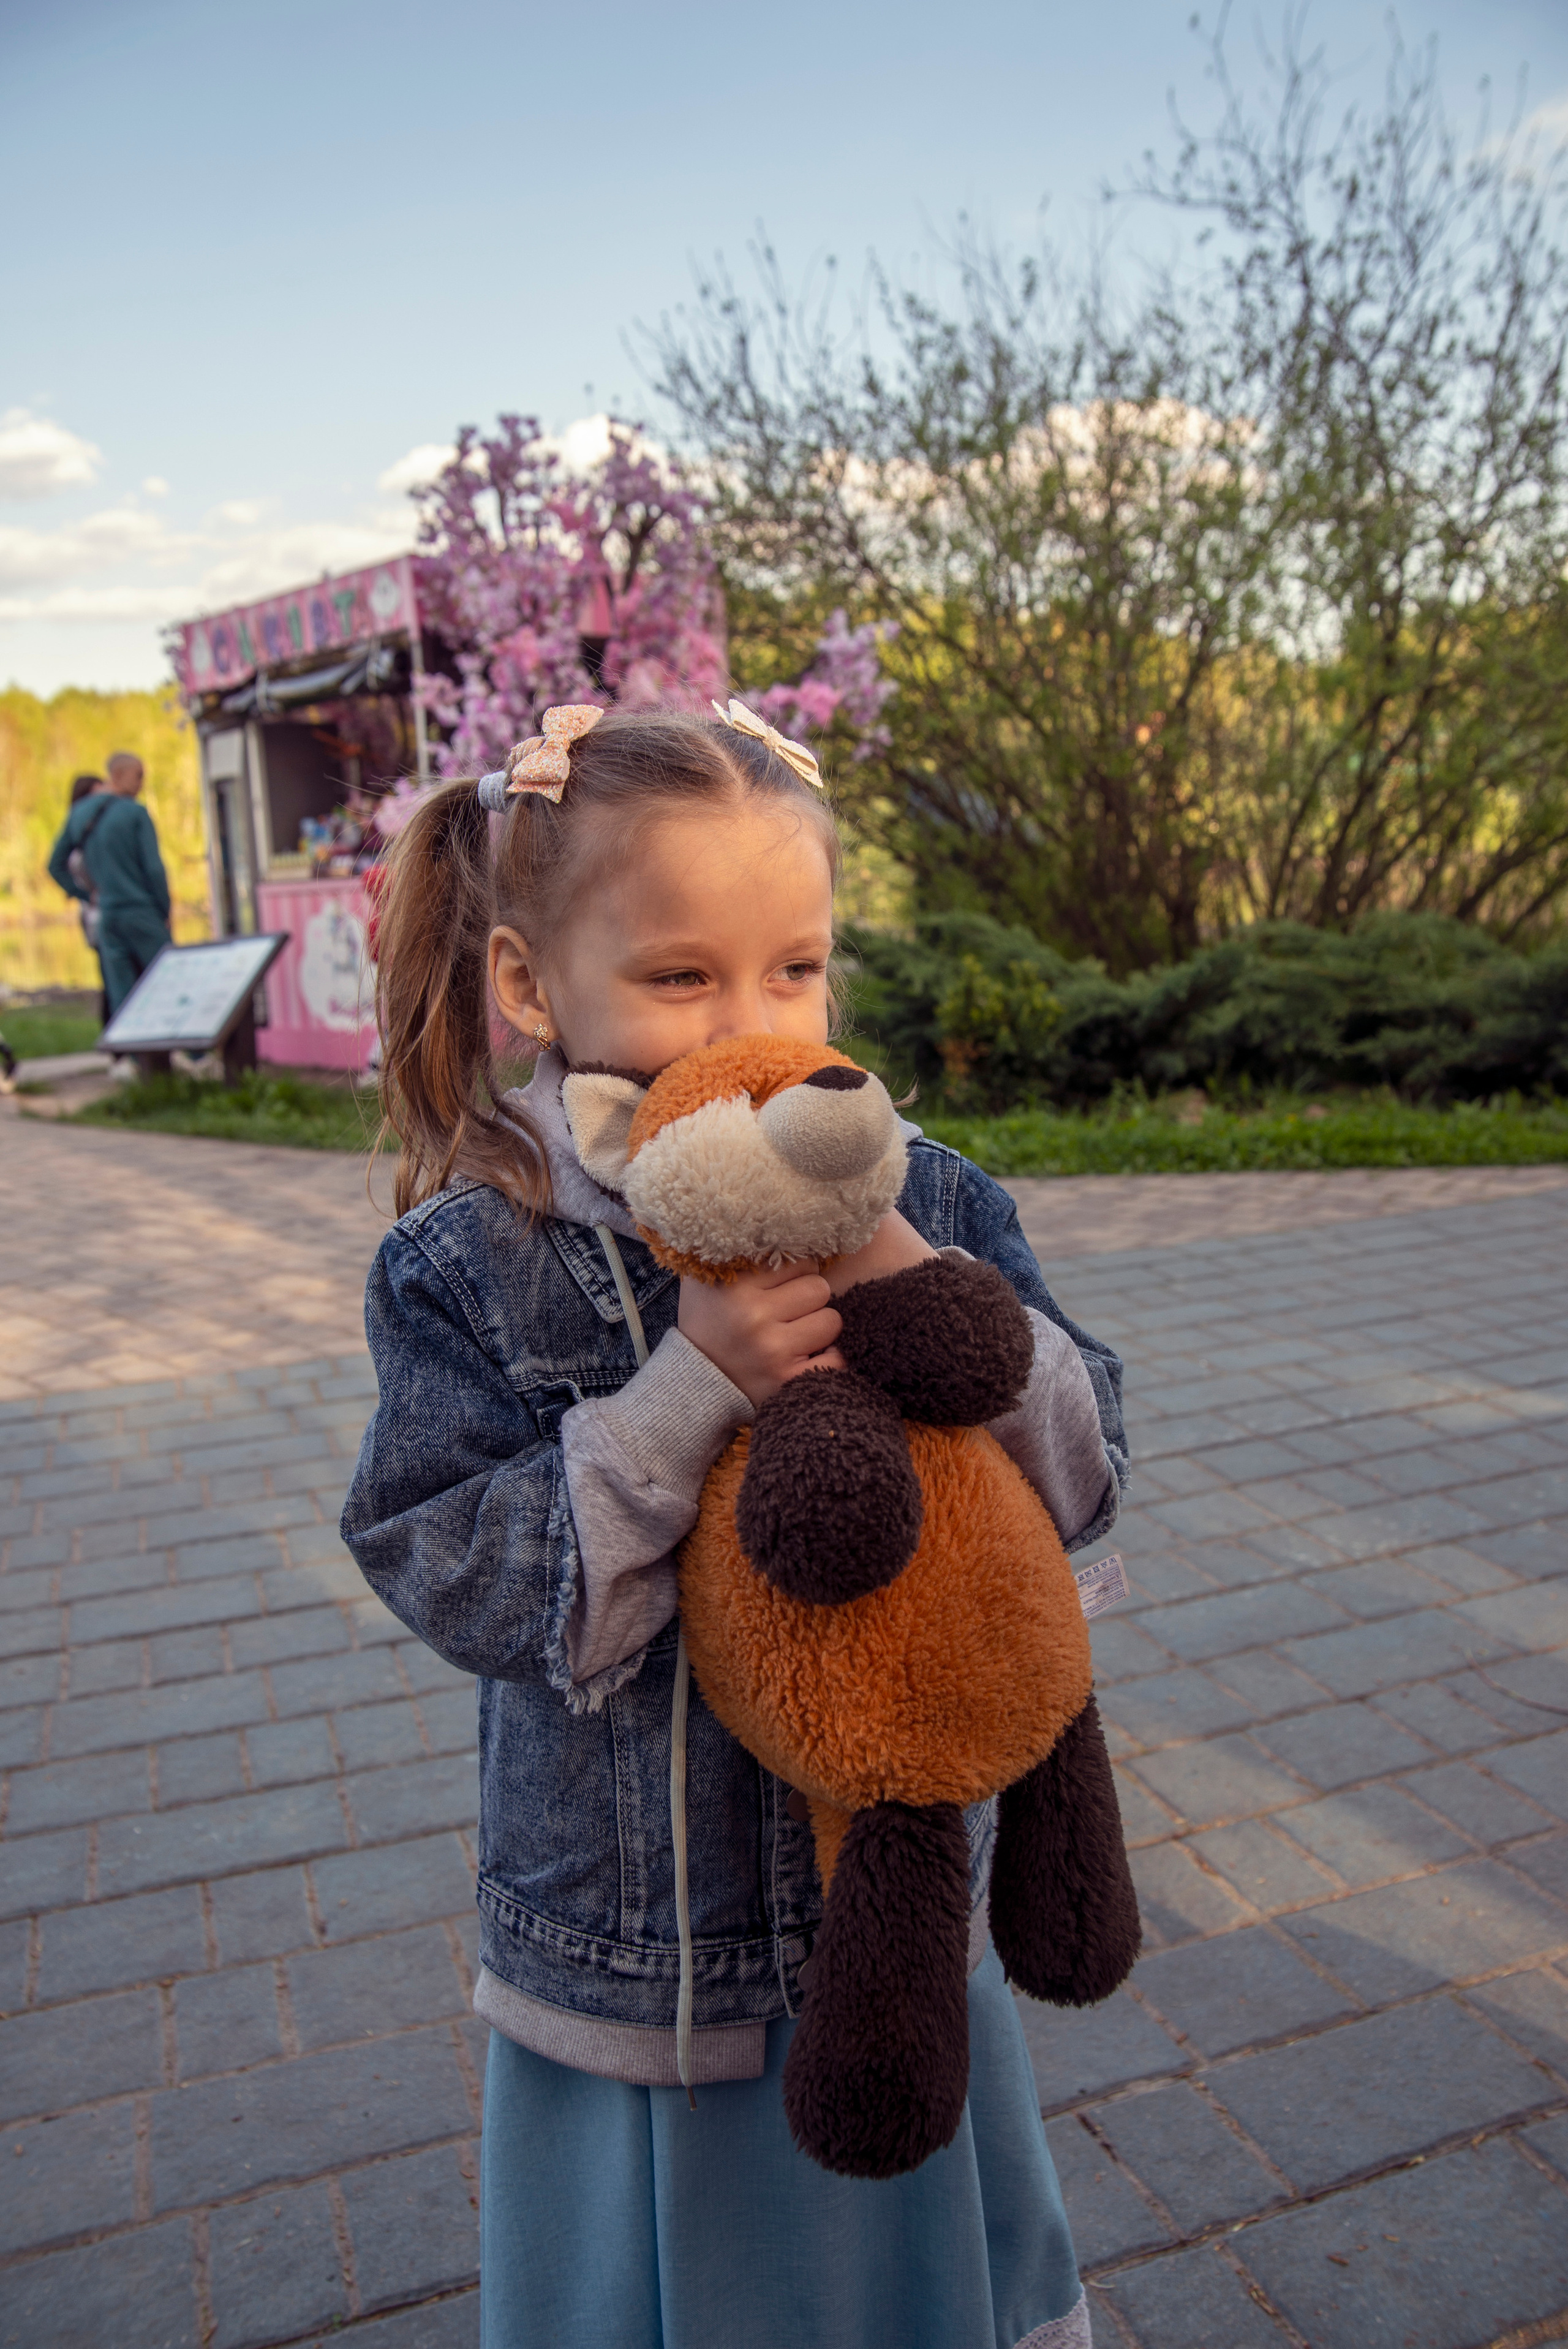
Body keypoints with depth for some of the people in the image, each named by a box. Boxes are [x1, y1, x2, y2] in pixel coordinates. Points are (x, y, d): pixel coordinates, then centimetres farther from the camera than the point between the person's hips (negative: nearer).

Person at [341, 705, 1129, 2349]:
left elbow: (1084, 1470, -9)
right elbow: (452, 1581, -19)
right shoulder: (467, 1269, -15)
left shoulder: (924, 1206, -10)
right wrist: (689, 1387, -31)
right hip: (627, 1954, -1)